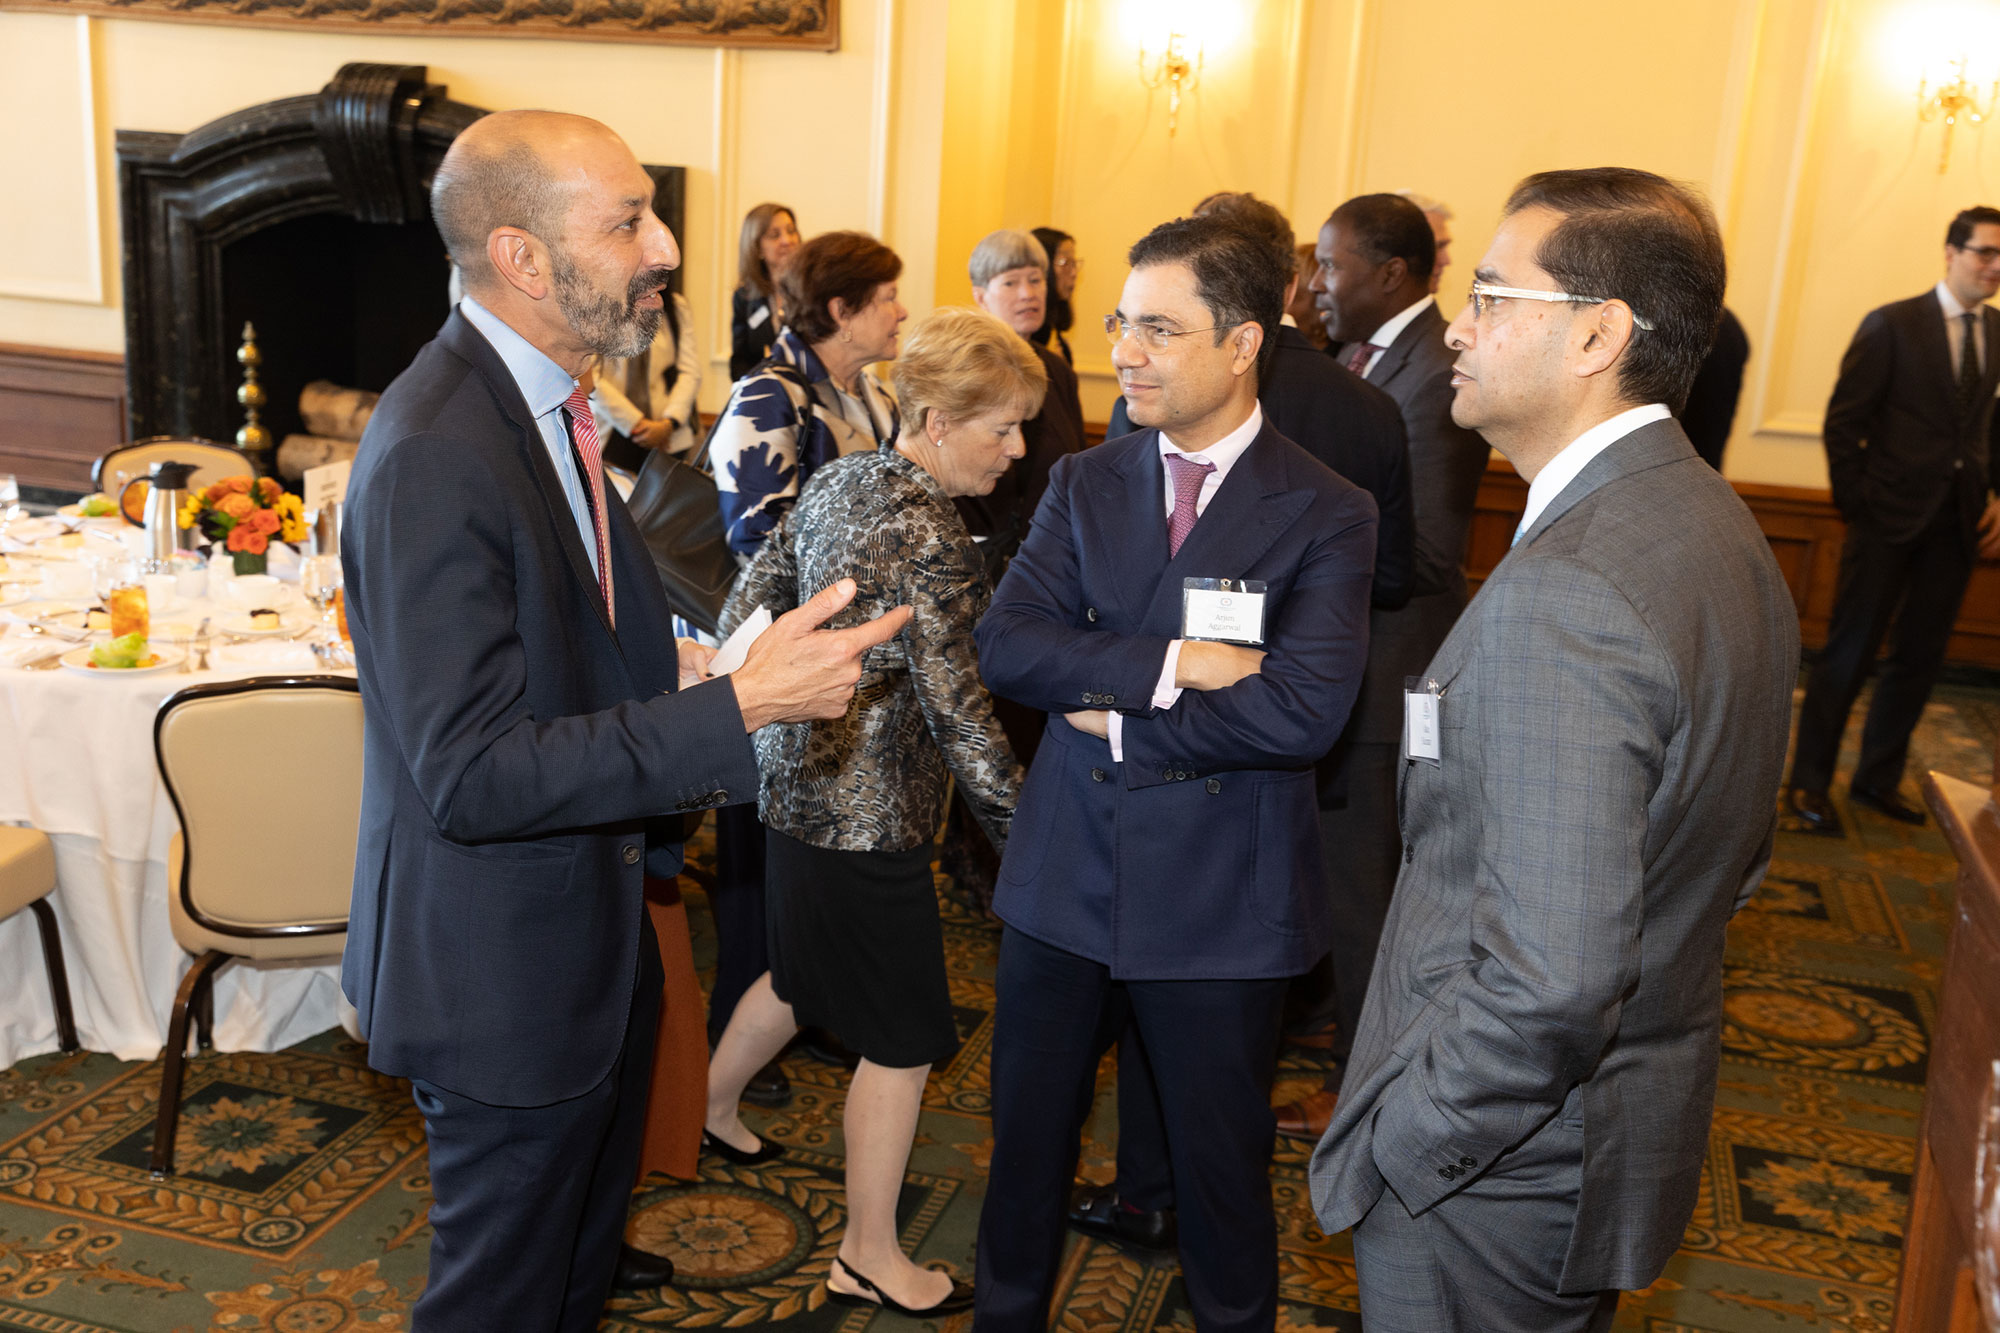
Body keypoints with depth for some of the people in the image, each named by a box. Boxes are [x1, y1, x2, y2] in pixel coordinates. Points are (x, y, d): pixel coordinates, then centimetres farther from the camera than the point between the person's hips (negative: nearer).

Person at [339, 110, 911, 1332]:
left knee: (580, 1228, 30)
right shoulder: (435, 460, -28)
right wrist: (737, 708, -33)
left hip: (592, 921, 9)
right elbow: (469, 774, -31)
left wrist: (670, 672, -1)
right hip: (503, 966, -9)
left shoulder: (546, 401, 3)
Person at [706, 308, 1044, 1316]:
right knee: (902, 1037, 5)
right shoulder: (928, 541, -23)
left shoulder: (837, 481, 3)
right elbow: (957, 708, -21)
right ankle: (870, 1258, 19)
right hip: (868, 810, -9)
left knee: (806, 969, 30)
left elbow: (749, 602, 9)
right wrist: (1024, 828, -15)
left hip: (801, 778, 9)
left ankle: (709, 1109, 51)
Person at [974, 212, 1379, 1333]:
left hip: (1218, 902, -4)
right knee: (1029, 1128, 20)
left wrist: (1115, 718, -16)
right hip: (1066, 875, 4)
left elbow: (1304, 712, -23)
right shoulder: (1085, 484, 3)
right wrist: (1171, 664, -22)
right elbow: (1007, 646, -10)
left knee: (1222, 1159, 14)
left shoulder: (1327, 515, -10)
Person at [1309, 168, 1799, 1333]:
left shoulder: (1562, 594, -30)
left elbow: (1547, 984, -32)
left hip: (1503, 1171, -9)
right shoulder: (1718, 527, 3)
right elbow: (1738, 852, 13)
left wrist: (1385, 1152, -19)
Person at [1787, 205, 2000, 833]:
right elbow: (1843, 421, -6)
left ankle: (1878, 778, 24)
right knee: (1850, 651, 1)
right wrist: (1856, 505, -9)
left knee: (1920, 657, 11)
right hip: (1890, 520, -5)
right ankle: (1809, 781, 11)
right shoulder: (1893, 325, -5)